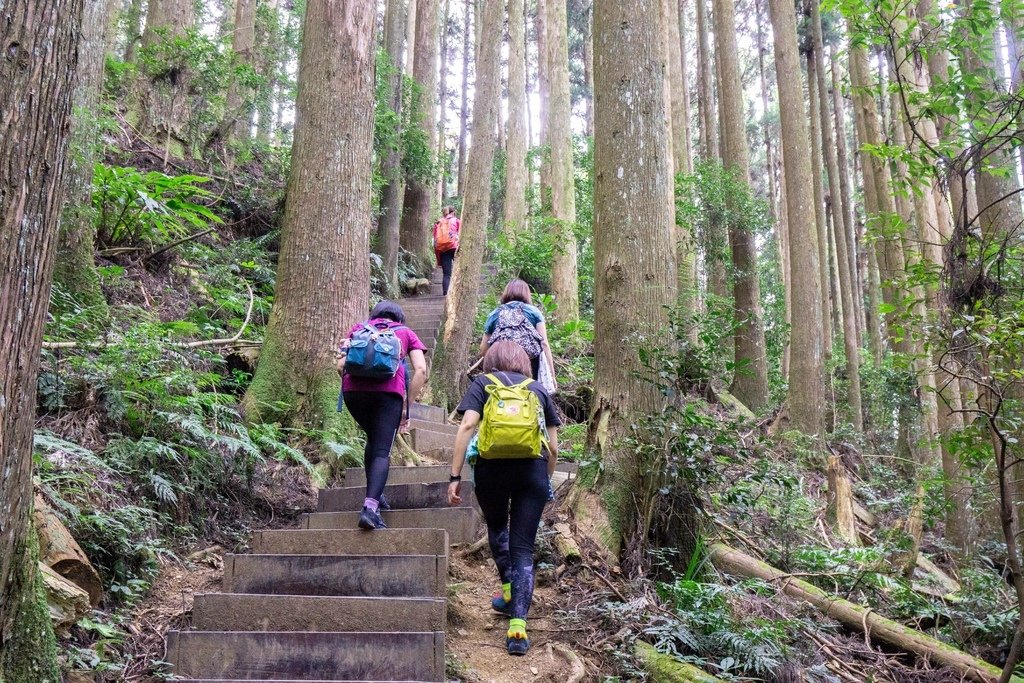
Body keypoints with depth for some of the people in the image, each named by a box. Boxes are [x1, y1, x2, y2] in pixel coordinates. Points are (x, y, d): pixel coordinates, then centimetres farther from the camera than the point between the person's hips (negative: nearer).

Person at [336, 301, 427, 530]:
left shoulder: (358, 328, 28)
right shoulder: (406, 333, 25)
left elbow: (341, 366, 15)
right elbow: (420, 370, 9)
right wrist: (408, 404, 11)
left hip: (353, 389, 3)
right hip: (388, 390, -2)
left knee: (373, 439, 26)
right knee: (382, 450, -2)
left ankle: (374, 494, 24)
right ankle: (370, 506, -20)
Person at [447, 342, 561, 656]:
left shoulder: (483, 383, 14)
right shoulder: (539, 390, 20)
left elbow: (467, 426, -3)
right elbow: (554, 447, 15)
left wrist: (455, 476, -3)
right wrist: (546, 481, 29)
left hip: (493, 465, -1)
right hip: (533, 468, 1)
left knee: (496, 527, 29)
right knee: (523, 548, 5)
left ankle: (508, 590, 31)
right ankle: (518, 625, -5)